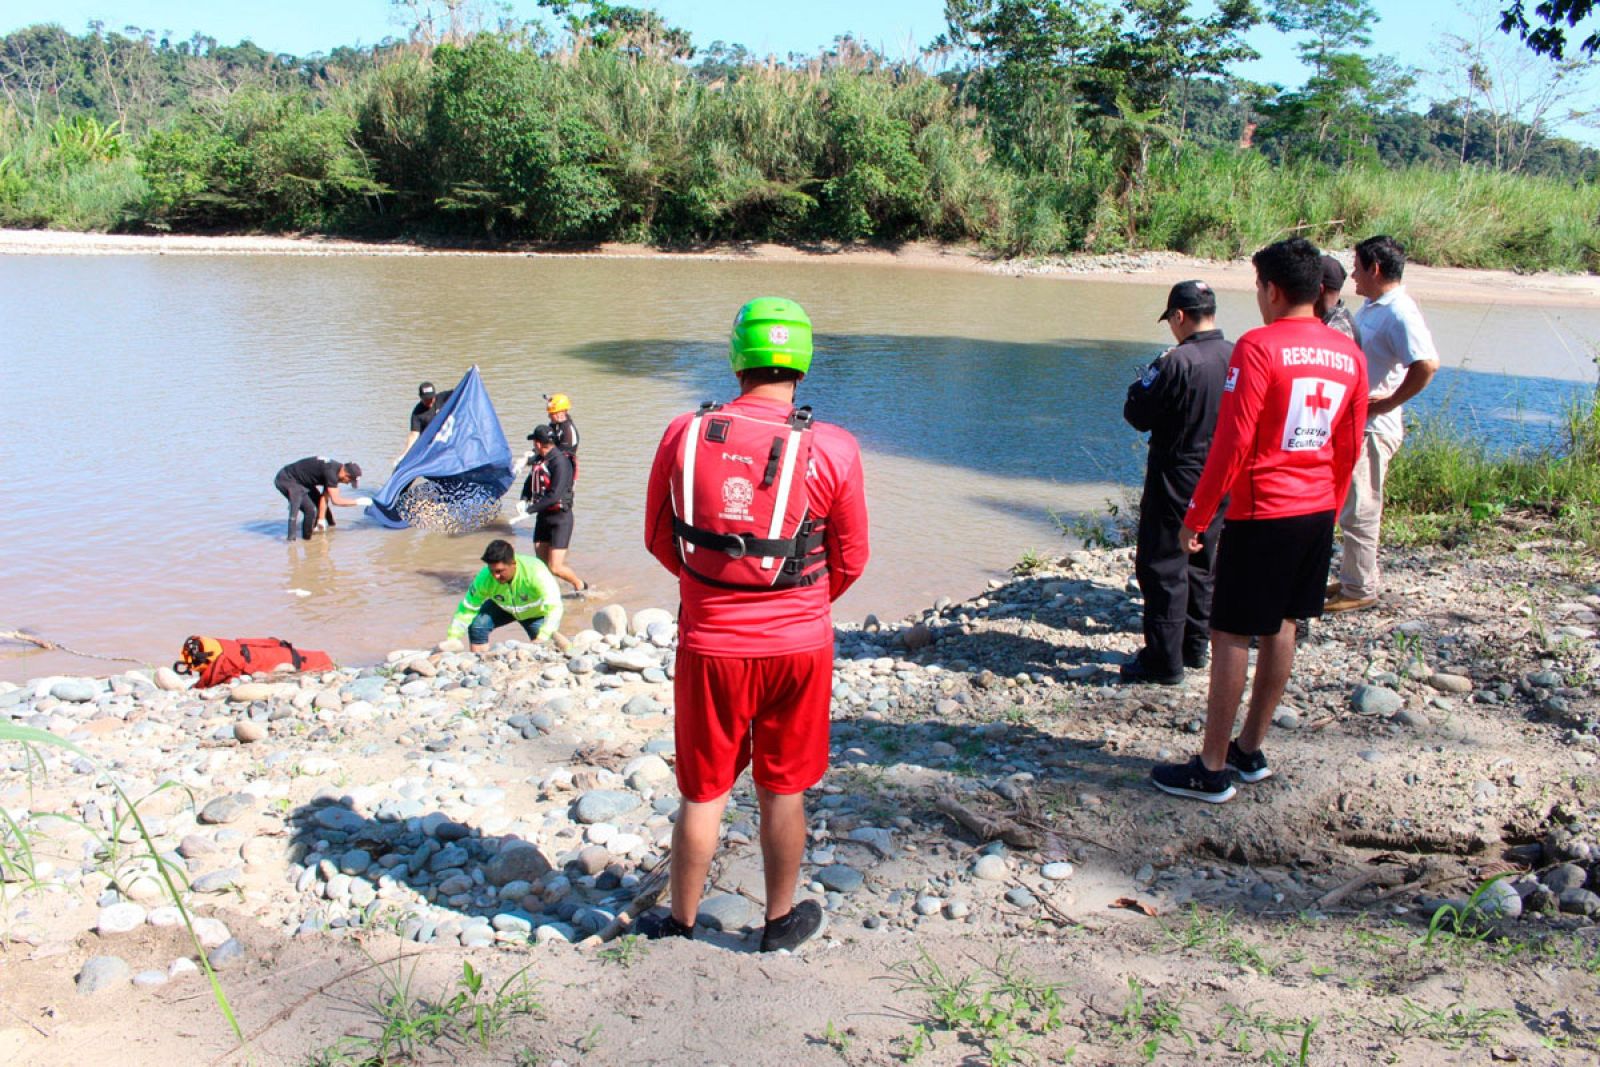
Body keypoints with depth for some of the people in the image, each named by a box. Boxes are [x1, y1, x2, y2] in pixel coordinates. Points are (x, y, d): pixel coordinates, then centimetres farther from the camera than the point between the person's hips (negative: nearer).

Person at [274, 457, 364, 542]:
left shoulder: (335, 469, 0)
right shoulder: (331, 471, -28)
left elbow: (324, 497, 1)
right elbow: (336, 500, -26)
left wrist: (321, 520, -2)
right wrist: (357, 502, -18)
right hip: (286, 480, -10)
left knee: (318, 499, 21)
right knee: (309, 509, -21)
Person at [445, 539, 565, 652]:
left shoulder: (535, 572, -41)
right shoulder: (484, 578, -31)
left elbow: (554, 606, -47)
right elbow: (467, 609, -21)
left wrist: (542, 638, -58)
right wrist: (451, 639, -29)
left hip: (536, 613, -2)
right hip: (504, 608, 2)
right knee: (477, 626, -21)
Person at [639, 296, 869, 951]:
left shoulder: (684, 435, -8)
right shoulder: (831, 450, -12)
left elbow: (659, 537, 5)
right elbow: (850, 558, 0)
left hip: (709, 645, 1)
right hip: (799, 646, -1)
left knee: (702, 792, 16)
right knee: (782, 790, 16)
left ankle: (681, 923, 33)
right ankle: (781, 922, 34)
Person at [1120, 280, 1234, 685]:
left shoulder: (1178, 362, -21)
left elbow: (1137, 415, -16)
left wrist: (1149, 375, 0)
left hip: (1176, 481, -7)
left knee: (1162, 568, 1)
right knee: (1201, 564, 19)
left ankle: (1164, 660, 3)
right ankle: (1195, 647, 29)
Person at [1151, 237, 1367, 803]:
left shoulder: (1258, 346, -15)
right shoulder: (1349, 354, 7)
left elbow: (1232, 442, -17)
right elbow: (1350, 446, 13)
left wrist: (1197, 515, -9)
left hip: (1261, 512, -7)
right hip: (1317, 510, 7)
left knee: (1231, 635, 0)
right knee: (1281, 627, 16)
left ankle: (1212, 770, 6)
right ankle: (1250, 750, 26)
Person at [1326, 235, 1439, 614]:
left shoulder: (1399, 312, -19)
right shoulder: (1372, 307, 11)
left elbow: (1427, 365, -31)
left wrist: (1385, 404, -22)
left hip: (1372, 429, -10)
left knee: (1359, 511, 0)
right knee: (1350, 508, 18)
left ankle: (1360, 590, 11)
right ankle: (1350, 578, 30)